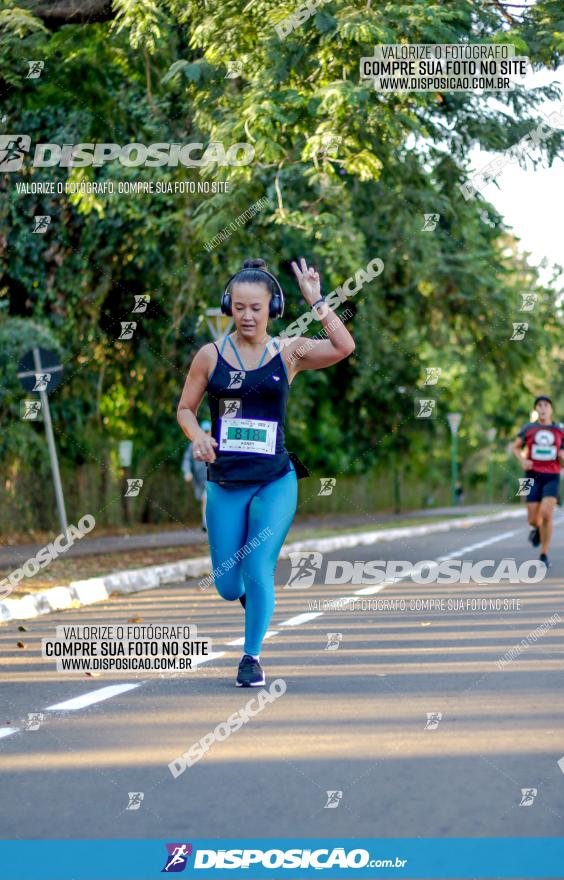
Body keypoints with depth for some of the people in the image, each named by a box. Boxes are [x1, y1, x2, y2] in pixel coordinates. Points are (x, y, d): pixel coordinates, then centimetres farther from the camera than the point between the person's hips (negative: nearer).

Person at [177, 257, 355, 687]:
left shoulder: (289, 353, 0)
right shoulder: (211, 355, 1)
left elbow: (344, 347, -15)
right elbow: (185, 409, 8)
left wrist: (316, 300, -18)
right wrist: (198, 436, -12)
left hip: (275, 482, -1)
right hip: (225, 484, 1)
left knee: (258, 572, -13)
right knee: (228, 587, 5)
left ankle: (252, 657, 7)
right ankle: (253, 593, 43)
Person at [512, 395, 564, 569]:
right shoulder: (528, 428, 3)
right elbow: (516, 447, 14)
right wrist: (522, 461, -6)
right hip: (533, 476, 1)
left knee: (546, 515, -18)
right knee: (533, 520, -2)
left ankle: (544, 555, -4)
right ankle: (537, 529, 39)